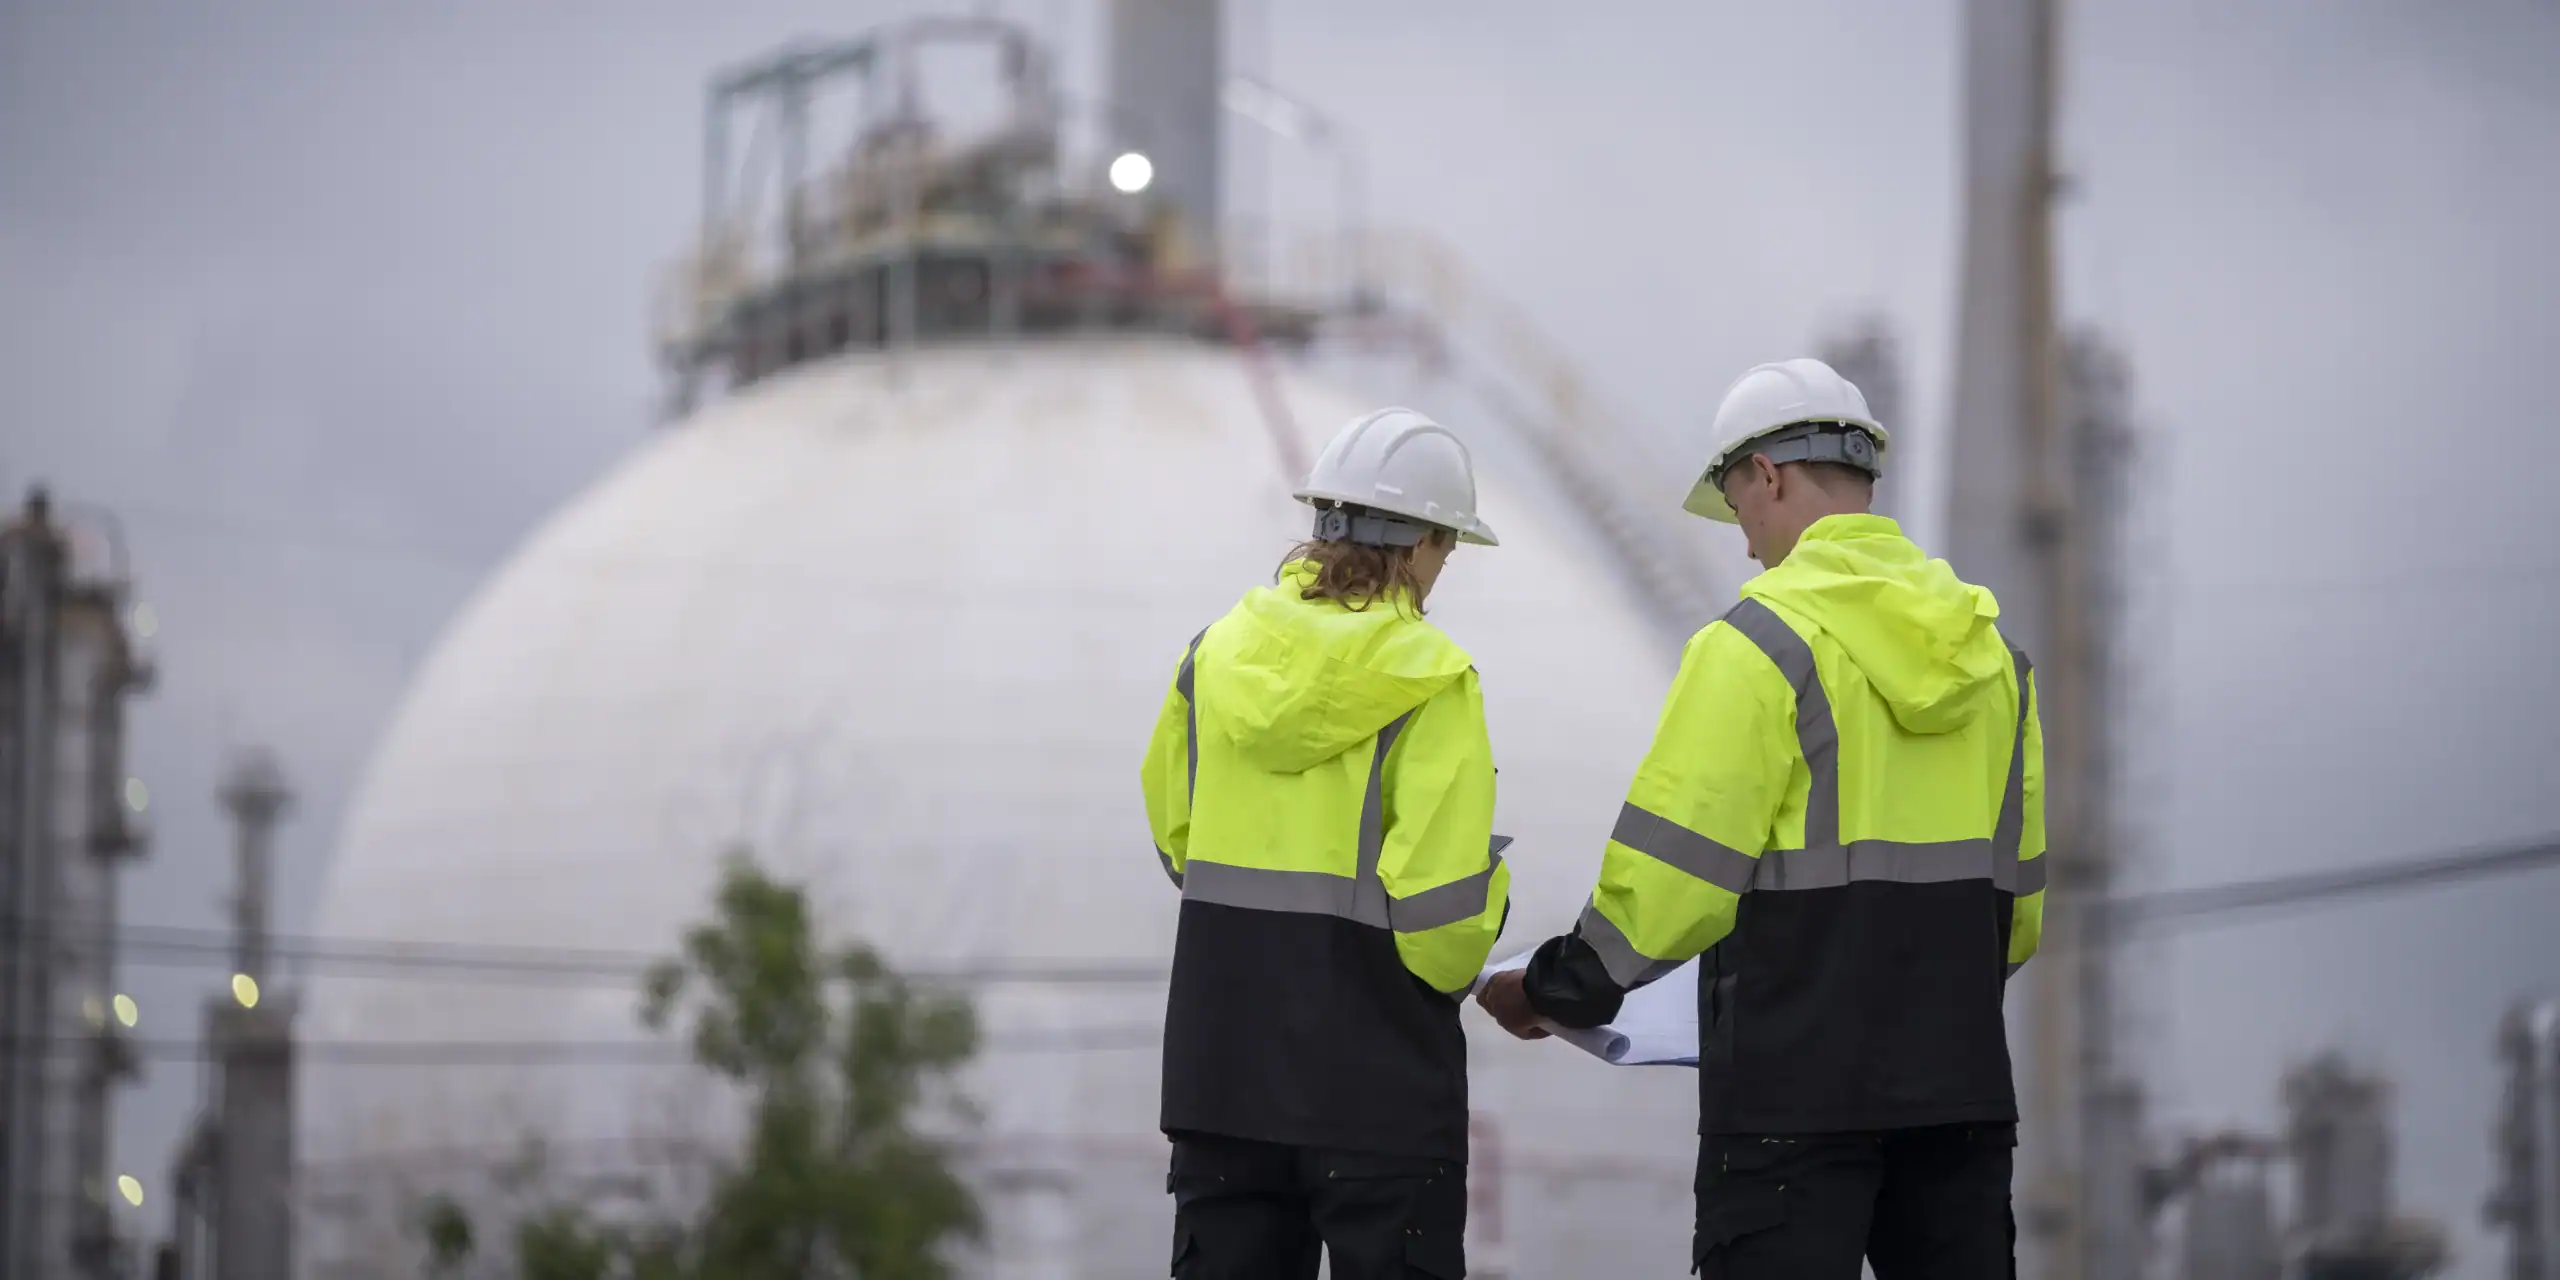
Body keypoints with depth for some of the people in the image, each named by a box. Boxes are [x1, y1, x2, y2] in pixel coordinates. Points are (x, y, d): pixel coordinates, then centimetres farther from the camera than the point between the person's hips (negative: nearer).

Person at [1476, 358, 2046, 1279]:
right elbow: (2024, 880, 17)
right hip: (1959, 1077, 7)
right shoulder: (1985, 646, 12)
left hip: (1798, 1079, -7)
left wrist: (1562, 989, 1)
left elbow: (1672, 869, -13)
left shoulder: (1763, 641, -10)